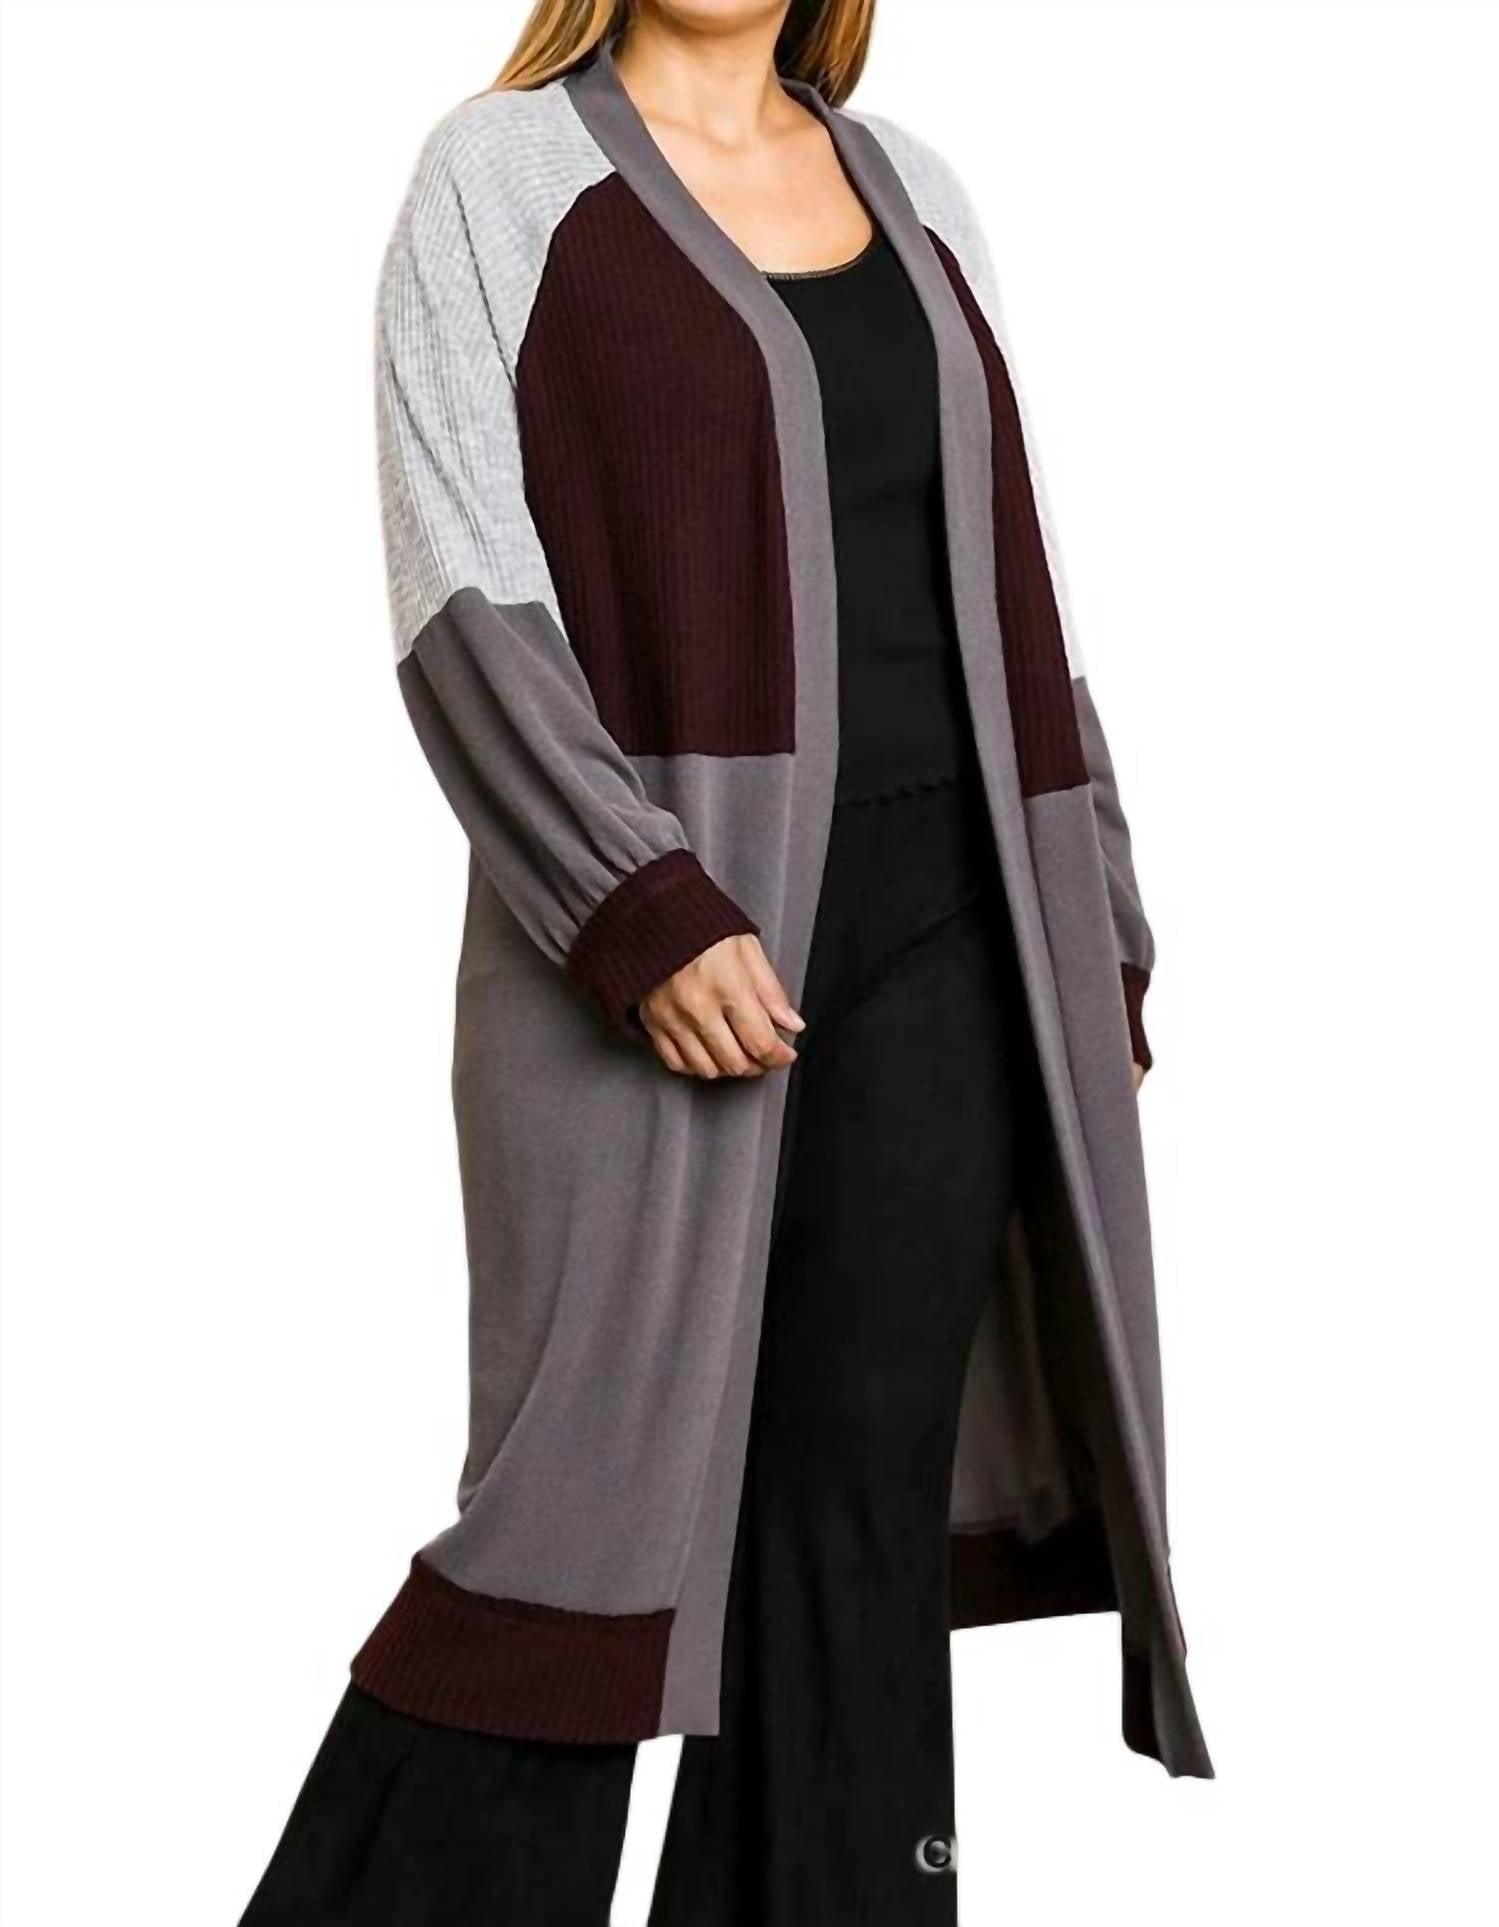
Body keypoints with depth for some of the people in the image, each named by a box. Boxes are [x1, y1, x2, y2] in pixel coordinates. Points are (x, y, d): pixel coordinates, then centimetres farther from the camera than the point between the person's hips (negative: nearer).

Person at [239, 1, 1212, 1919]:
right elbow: (461, 594, -8)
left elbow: (1011, 593, 17)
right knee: (595, 1497, -3)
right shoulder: (501, 172, 2)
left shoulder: (911, 187, 16)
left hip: (936, 935, 5)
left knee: (869, 1509, 6)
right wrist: (643, 912, -20)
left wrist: (1096, 929, 11)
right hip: (655, 934, -4)